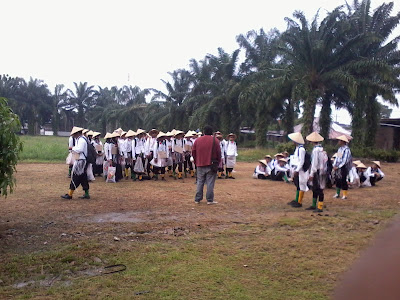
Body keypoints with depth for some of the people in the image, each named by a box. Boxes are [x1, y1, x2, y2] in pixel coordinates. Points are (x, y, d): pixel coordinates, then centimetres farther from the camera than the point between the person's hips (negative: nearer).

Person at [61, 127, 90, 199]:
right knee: (83, 178, 11)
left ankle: (69, 194, 1)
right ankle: (86, 194, 15)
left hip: (80, 162, -10)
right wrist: (74, 148, 7)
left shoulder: (81, 140, -16)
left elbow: (79, 150, -25)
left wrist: (73, 148, -9)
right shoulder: (81, 139, 17)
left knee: (75, 178, -5)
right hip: (81, 161, 10)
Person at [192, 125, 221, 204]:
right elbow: (219, 153, -4)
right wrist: (218, 162, 8)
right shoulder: (215, 141, -4)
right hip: (211, 165, -3)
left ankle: (197, 199, 14)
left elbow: (193, 152, 6)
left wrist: (196, 162, 16)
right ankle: (210, 200, 2)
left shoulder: (197, 140, 4)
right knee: (210, 182, 1)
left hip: (200, 165, 3)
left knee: (200, 182, 11)